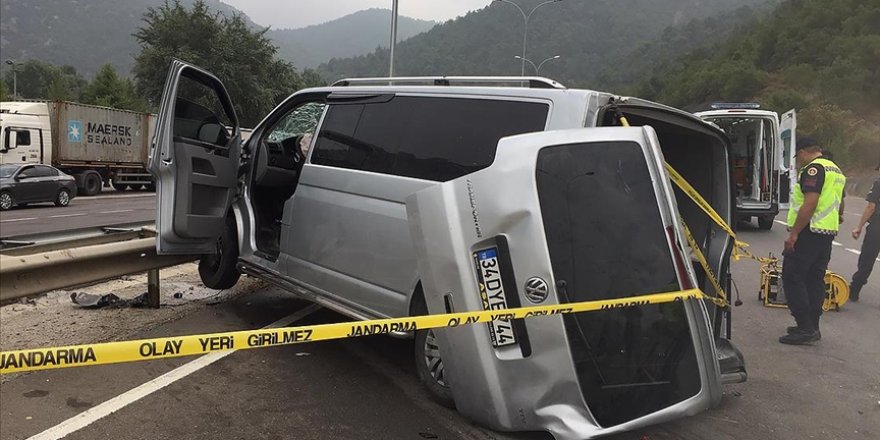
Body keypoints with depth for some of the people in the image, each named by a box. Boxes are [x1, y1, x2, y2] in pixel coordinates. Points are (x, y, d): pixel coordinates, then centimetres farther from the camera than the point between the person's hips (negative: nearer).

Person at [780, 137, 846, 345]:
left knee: (792, 278, -7)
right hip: (828, 233, 10)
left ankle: (806, 329, -9)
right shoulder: (836, 171, 20)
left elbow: (810, 204, -23)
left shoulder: (813, 169, -13)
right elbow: (834, 205, 23)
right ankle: (812, 327, 17)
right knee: (815, 280, 13)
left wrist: (793, 233, -21)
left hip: (809, 233, -10)